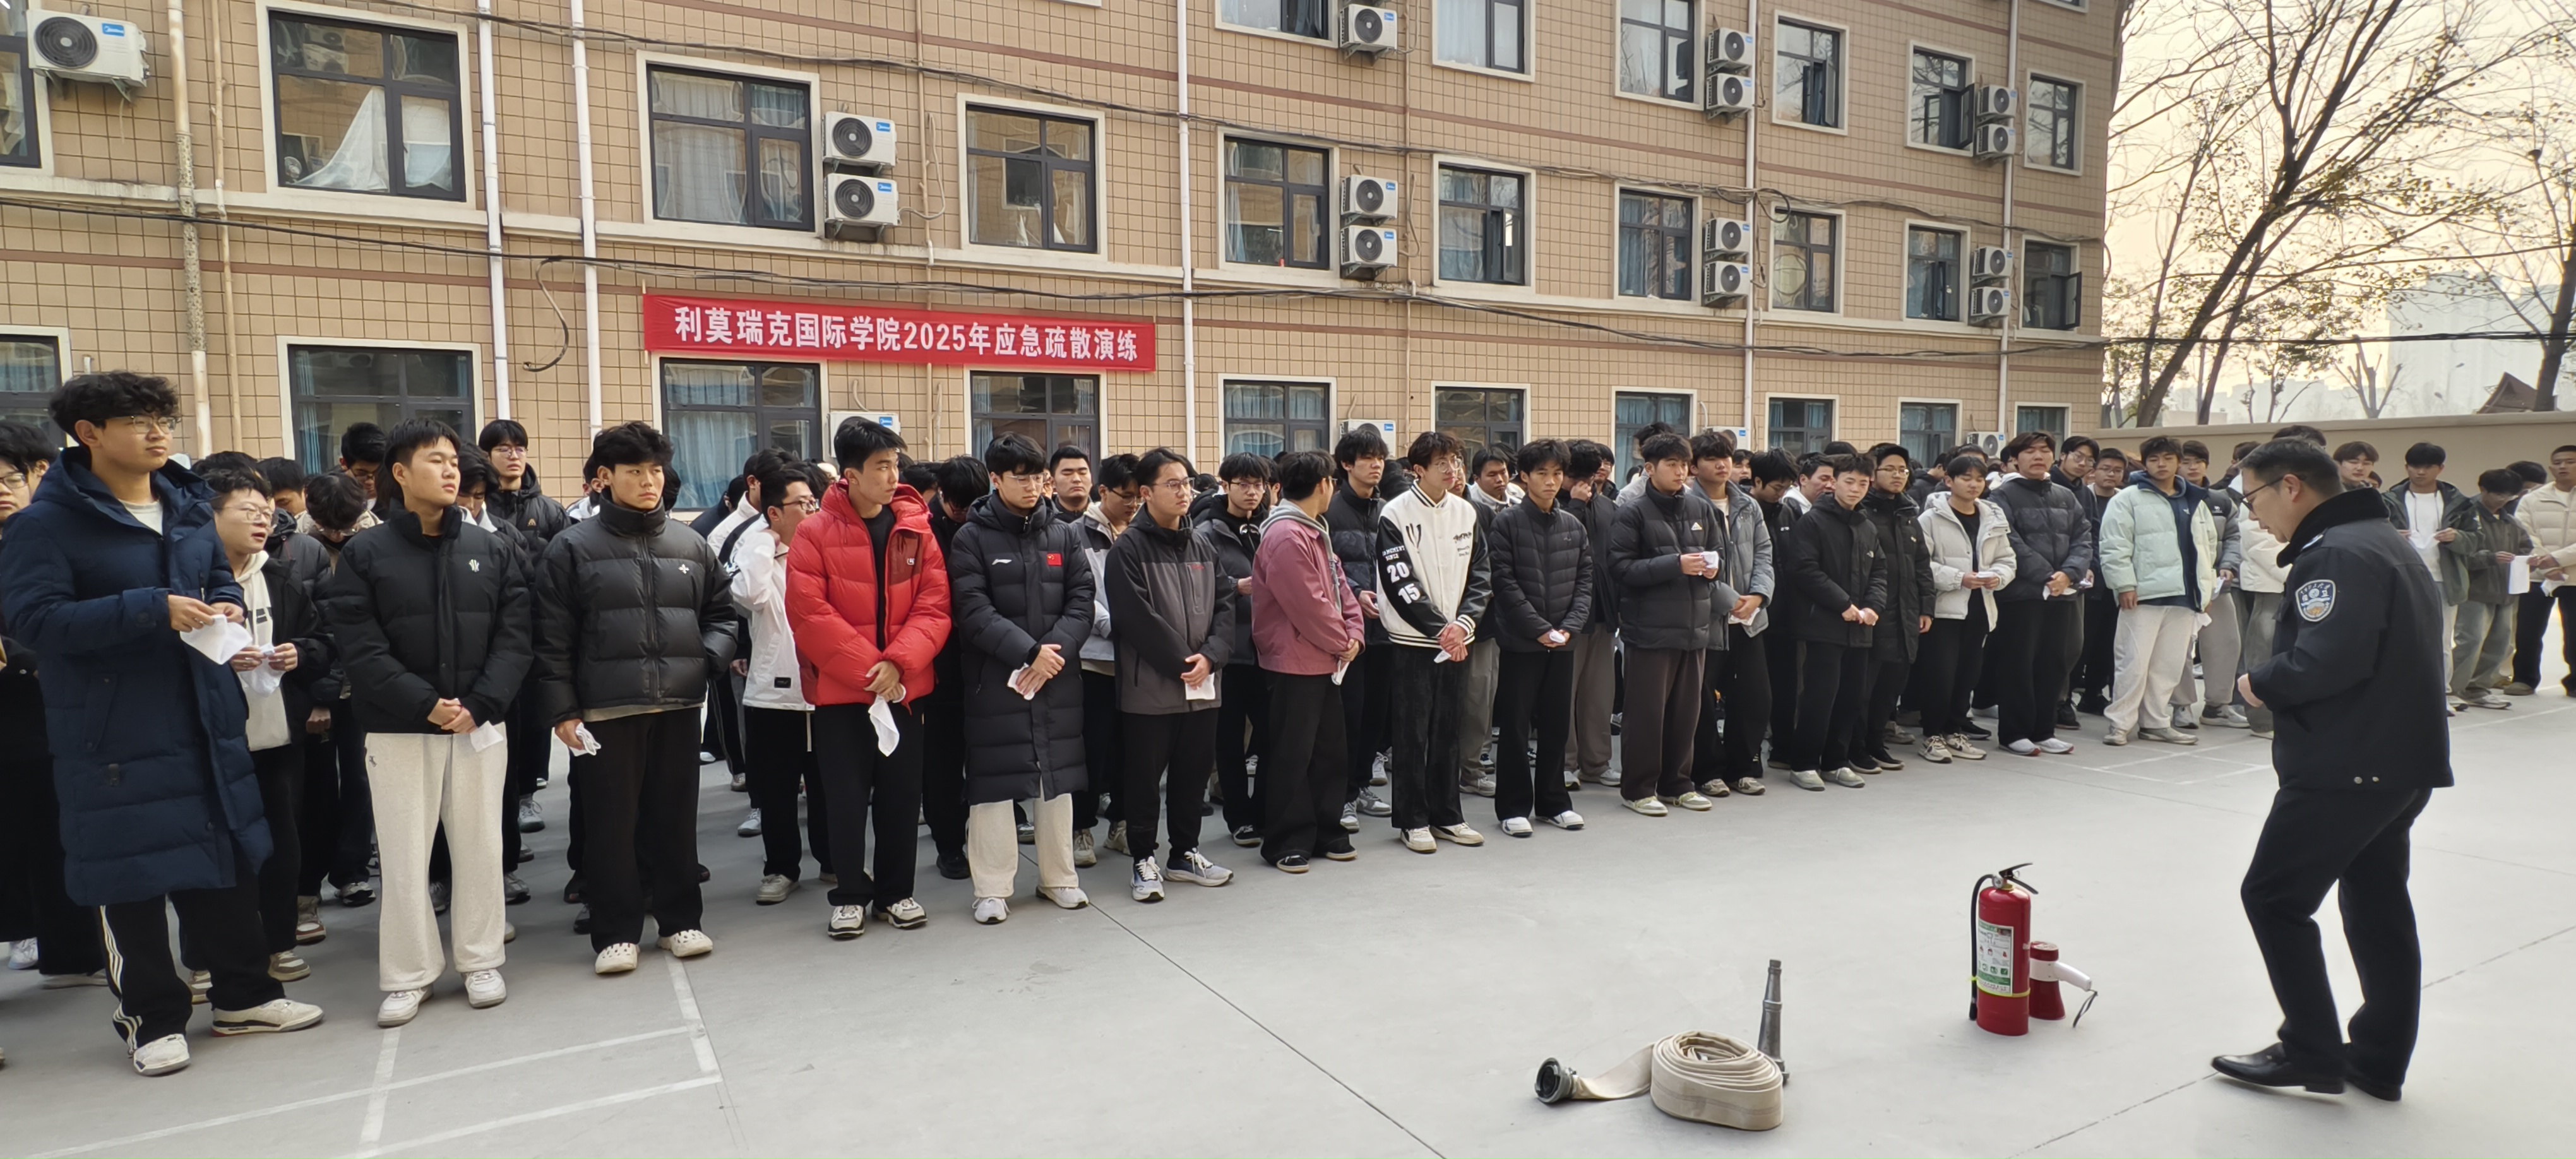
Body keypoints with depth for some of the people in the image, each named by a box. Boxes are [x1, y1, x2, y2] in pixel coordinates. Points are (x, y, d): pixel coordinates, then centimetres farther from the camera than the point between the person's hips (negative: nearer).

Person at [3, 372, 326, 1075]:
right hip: (114, 731, -6)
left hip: (207, 718, 6)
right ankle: (153, 1017, 21)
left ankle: (242, 994, 28)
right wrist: (152, 609, -25)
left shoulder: (190, 507, 9)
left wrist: (227, 605, -3)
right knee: (131, 873, 4)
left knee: (228, 857, 13)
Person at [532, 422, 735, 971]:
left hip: (679, 705, 3)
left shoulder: (691, 545, 8)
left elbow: (721, 610, 17)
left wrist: (711, 658, -2)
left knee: (676, 817, 10)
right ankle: (615, 933, 16)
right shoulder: (573, 548, 0)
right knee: (611, 822, 4)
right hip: (605, 709, -2)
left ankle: (681, 919, 23)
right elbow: (554, 639, -2)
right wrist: (562, 710, -6)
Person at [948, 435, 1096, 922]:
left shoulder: (1064, 535, 8)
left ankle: (1059, 876, 24)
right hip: (994, 678, -3)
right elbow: (973, 611, -11)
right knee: (994, 778, 1)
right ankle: (993, 887, 13)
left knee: (1057, 773, 10)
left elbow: (1081, 601, 2)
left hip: (1058, 677, 3)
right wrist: (1029, 652, -18)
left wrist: (1054, 650, -14)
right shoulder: (972, 538, -2)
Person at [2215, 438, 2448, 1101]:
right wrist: (2275, 682, 9)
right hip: (2407, 762, 10)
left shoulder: (2334, 553, -17)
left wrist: (2261, 684, -11)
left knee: (2274, 896, 0)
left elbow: (2328, 659, -29)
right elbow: (2396, 654, 19)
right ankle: (2379, 1063, 25)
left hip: (2345, 766, -10)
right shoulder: (2388, 543, 17)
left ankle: (2312, 1053, 5)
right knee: (2378, 907, 16)